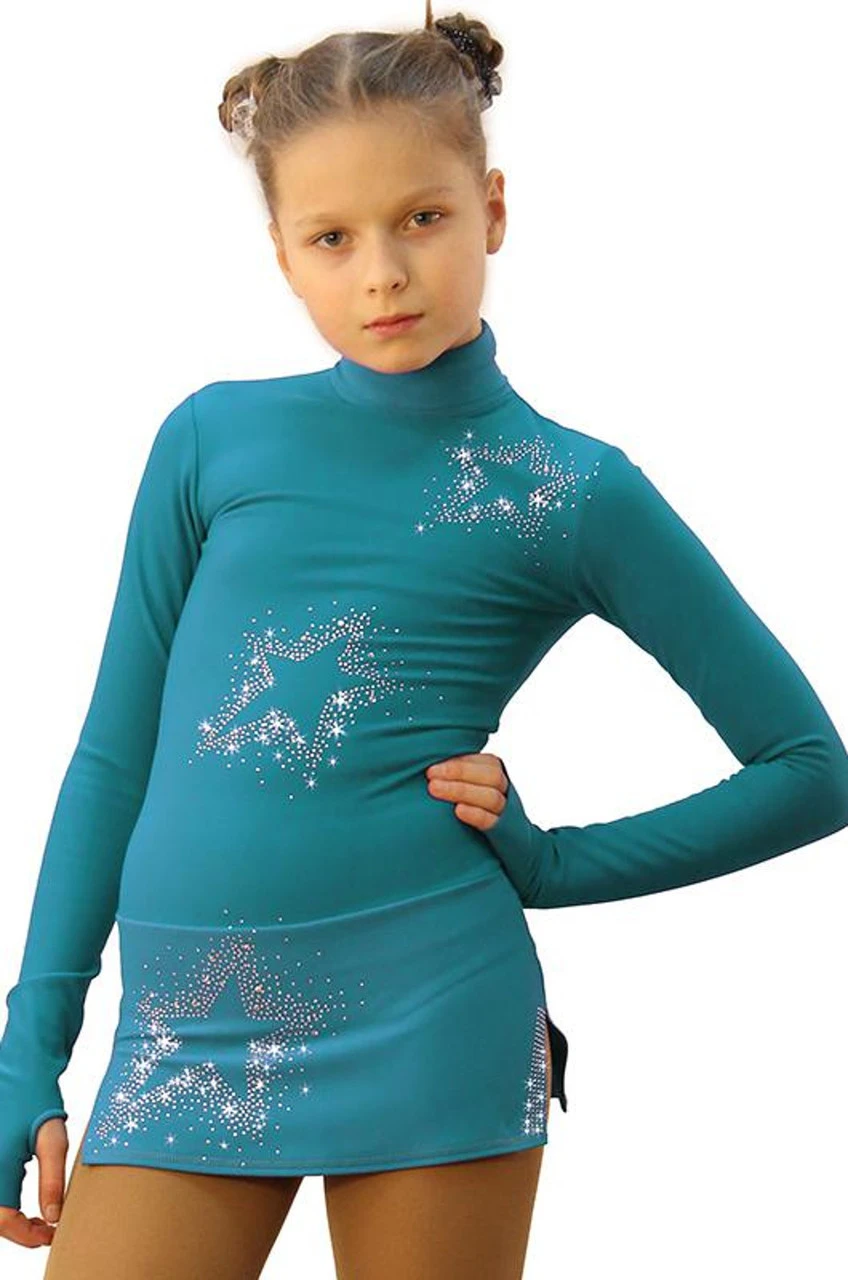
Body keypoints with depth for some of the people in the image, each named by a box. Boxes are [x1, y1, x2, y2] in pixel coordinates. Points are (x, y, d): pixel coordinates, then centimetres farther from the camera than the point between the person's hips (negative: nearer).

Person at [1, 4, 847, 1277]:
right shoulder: (213, 440, 8)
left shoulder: (574, 494, 2)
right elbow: (117, 749, 12)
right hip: (184, 1034, 2)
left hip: (425, 1026, -2)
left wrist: (555, 862, -2)